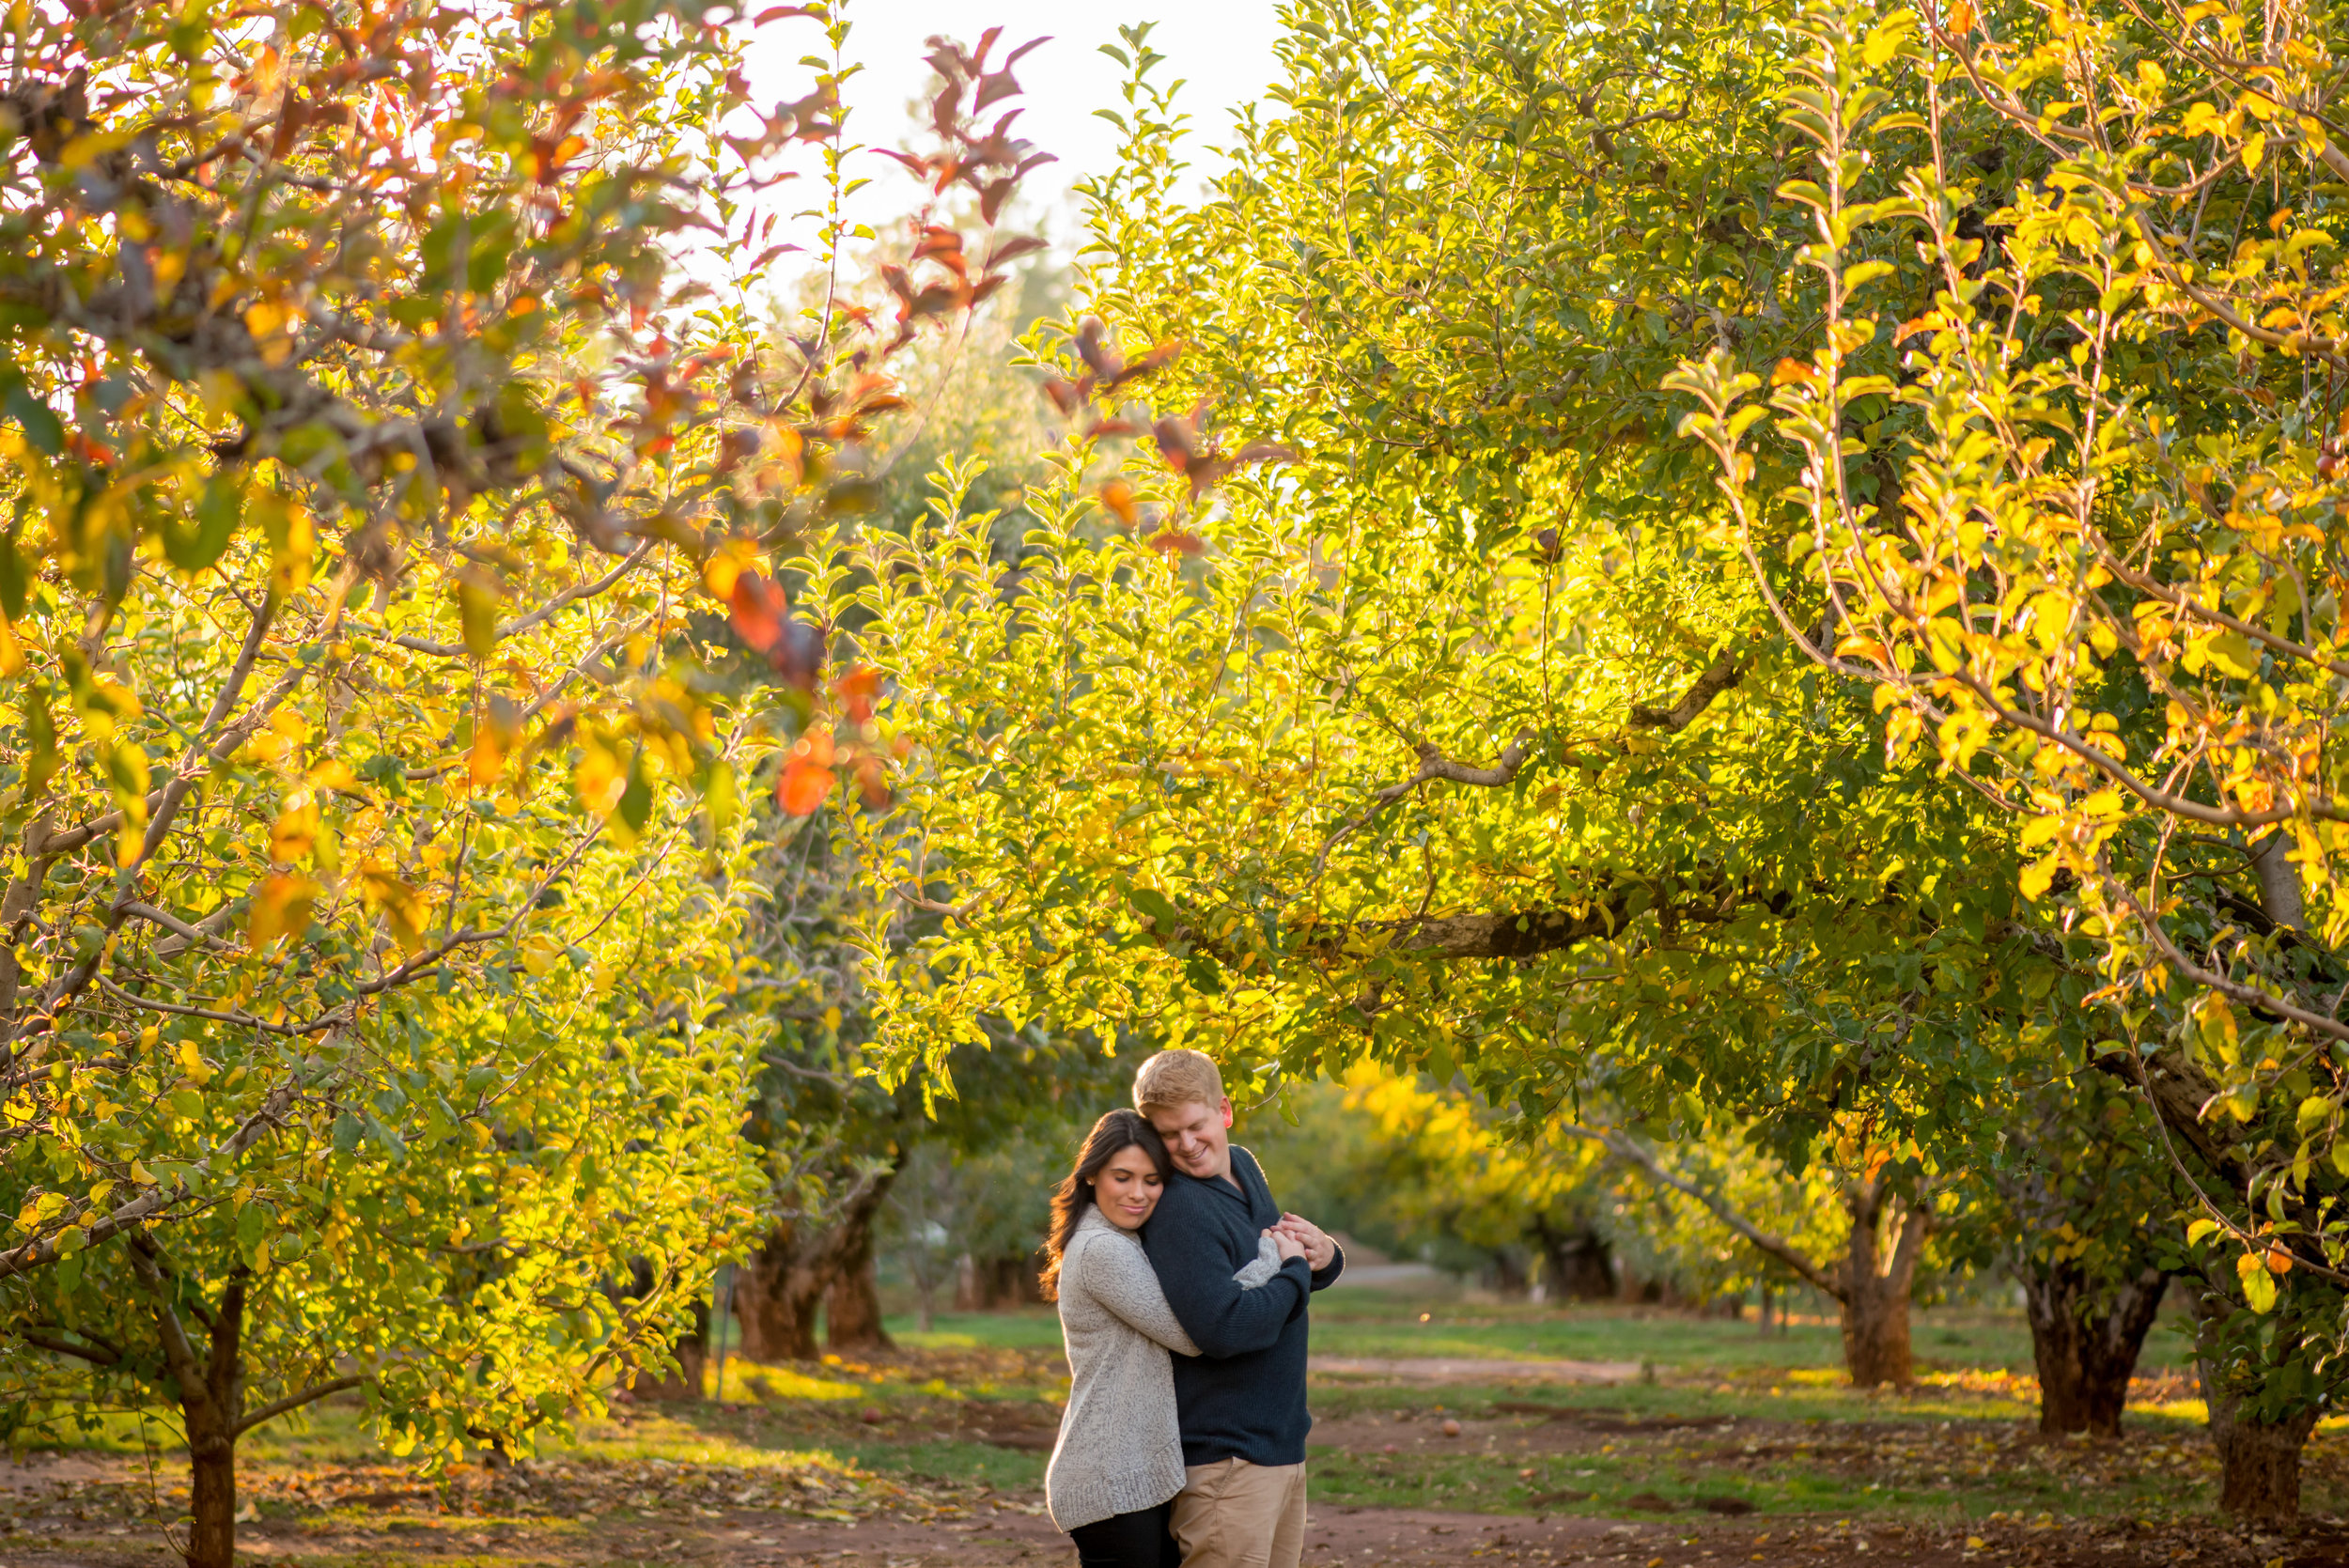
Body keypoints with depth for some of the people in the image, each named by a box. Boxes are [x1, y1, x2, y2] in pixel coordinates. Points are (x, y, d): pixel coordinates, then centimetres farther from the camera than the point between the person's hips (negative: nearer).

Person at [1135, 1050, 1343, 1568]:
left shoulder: (1243, 1166, 9)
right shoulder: (1178, 1209, -20)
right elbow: (1224, 1328, -28)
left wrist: (1324, 1257, 0)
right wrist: (1295, 1270, -13)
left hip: (1282, 1444, 9)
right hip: (1225, 1458, -9)